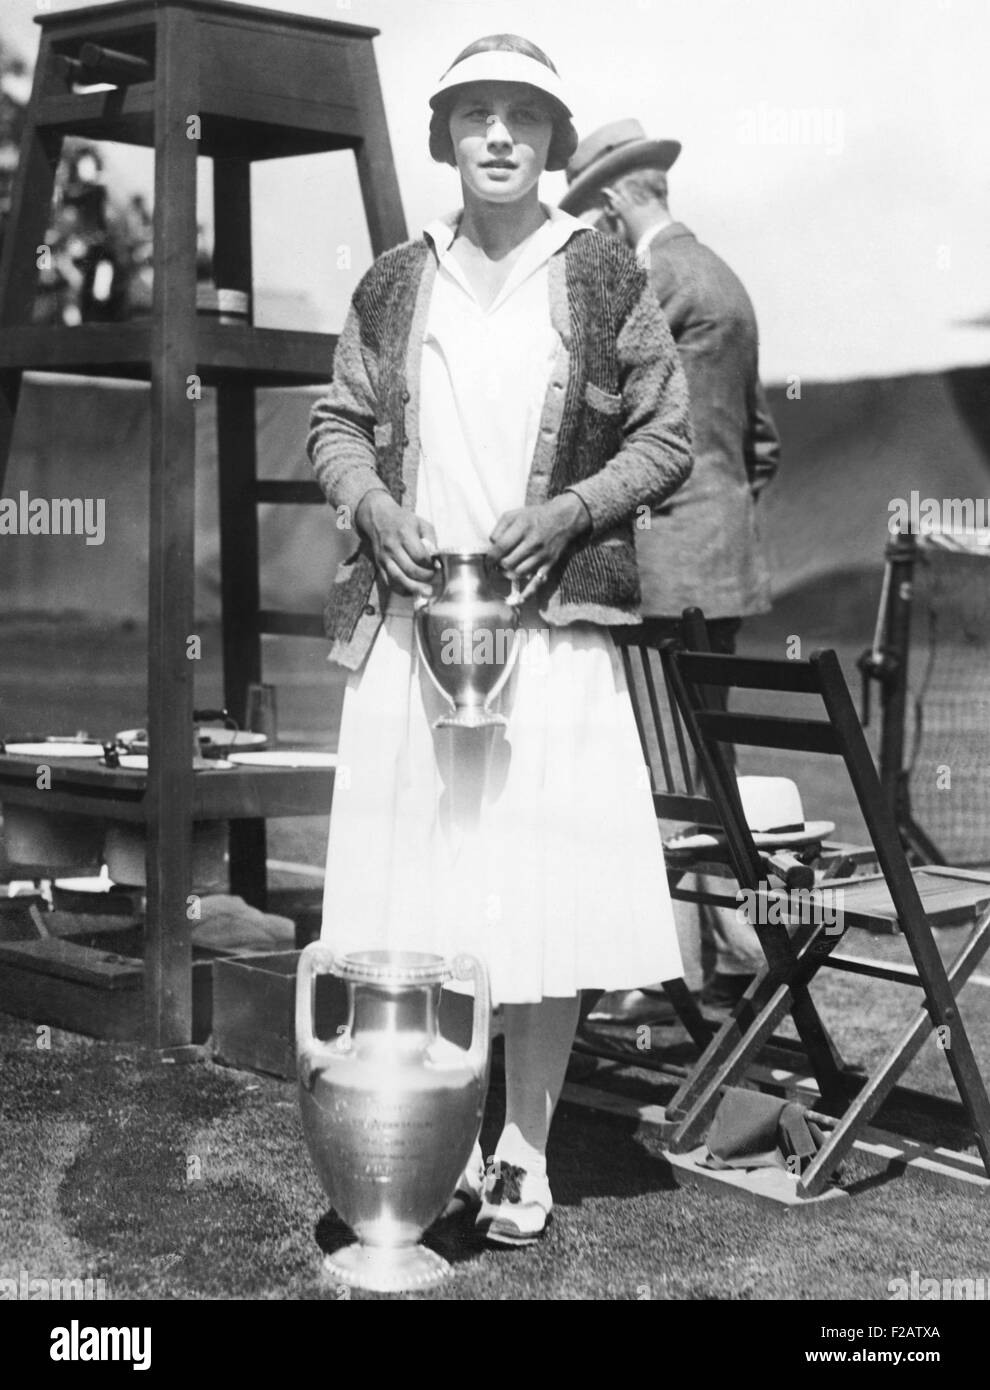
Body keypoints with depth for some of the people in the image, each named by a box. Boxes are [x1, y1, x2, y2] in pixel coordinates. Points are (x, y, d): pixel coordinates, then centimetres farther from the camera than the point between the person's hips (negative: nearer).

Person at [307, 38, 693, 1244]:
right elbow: (335, 423, 16)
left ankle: (524, 1153, 12)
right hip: (408, 624, 2)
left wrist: (569, 511, -10)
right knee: (415, 888, 4)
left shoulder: (605, 280, 4)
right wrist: (375, 507, -3)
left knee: (549, 900, -2)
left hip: (553, 625, -2)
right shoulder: (393, 286, 10)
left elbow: (667, 437, 6)